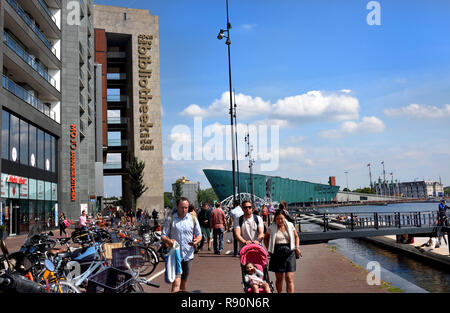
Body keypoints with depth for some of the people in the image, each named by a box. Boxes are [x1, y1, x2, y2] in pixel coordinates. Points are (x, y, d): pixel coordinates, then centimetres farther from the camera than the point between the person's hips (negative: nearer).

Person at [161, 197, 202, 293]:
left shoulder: (193, 219, 7)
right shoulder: (170, 219, 0)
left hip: (188, 255, 3)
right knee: (176, 282, -14)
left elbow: (199, 235, 13)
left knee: (184, 281, 14)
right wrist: (168, 241, -22)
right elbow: (163, 236, 1)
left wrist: (196, 240, -10)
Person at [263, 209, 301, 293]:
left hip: (289, 253, 0)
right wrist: (269, 249, 5)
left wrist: (297, 247, 5)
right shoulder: (271, 228, 2)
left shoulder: (290, 225, 5)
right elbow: (265, 239, 16)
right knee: (279, 278, 9)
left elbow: (296, 236, 18)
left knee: (289, 278, -8)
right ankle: (279, 292, 28)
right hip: (277, 254, 0)